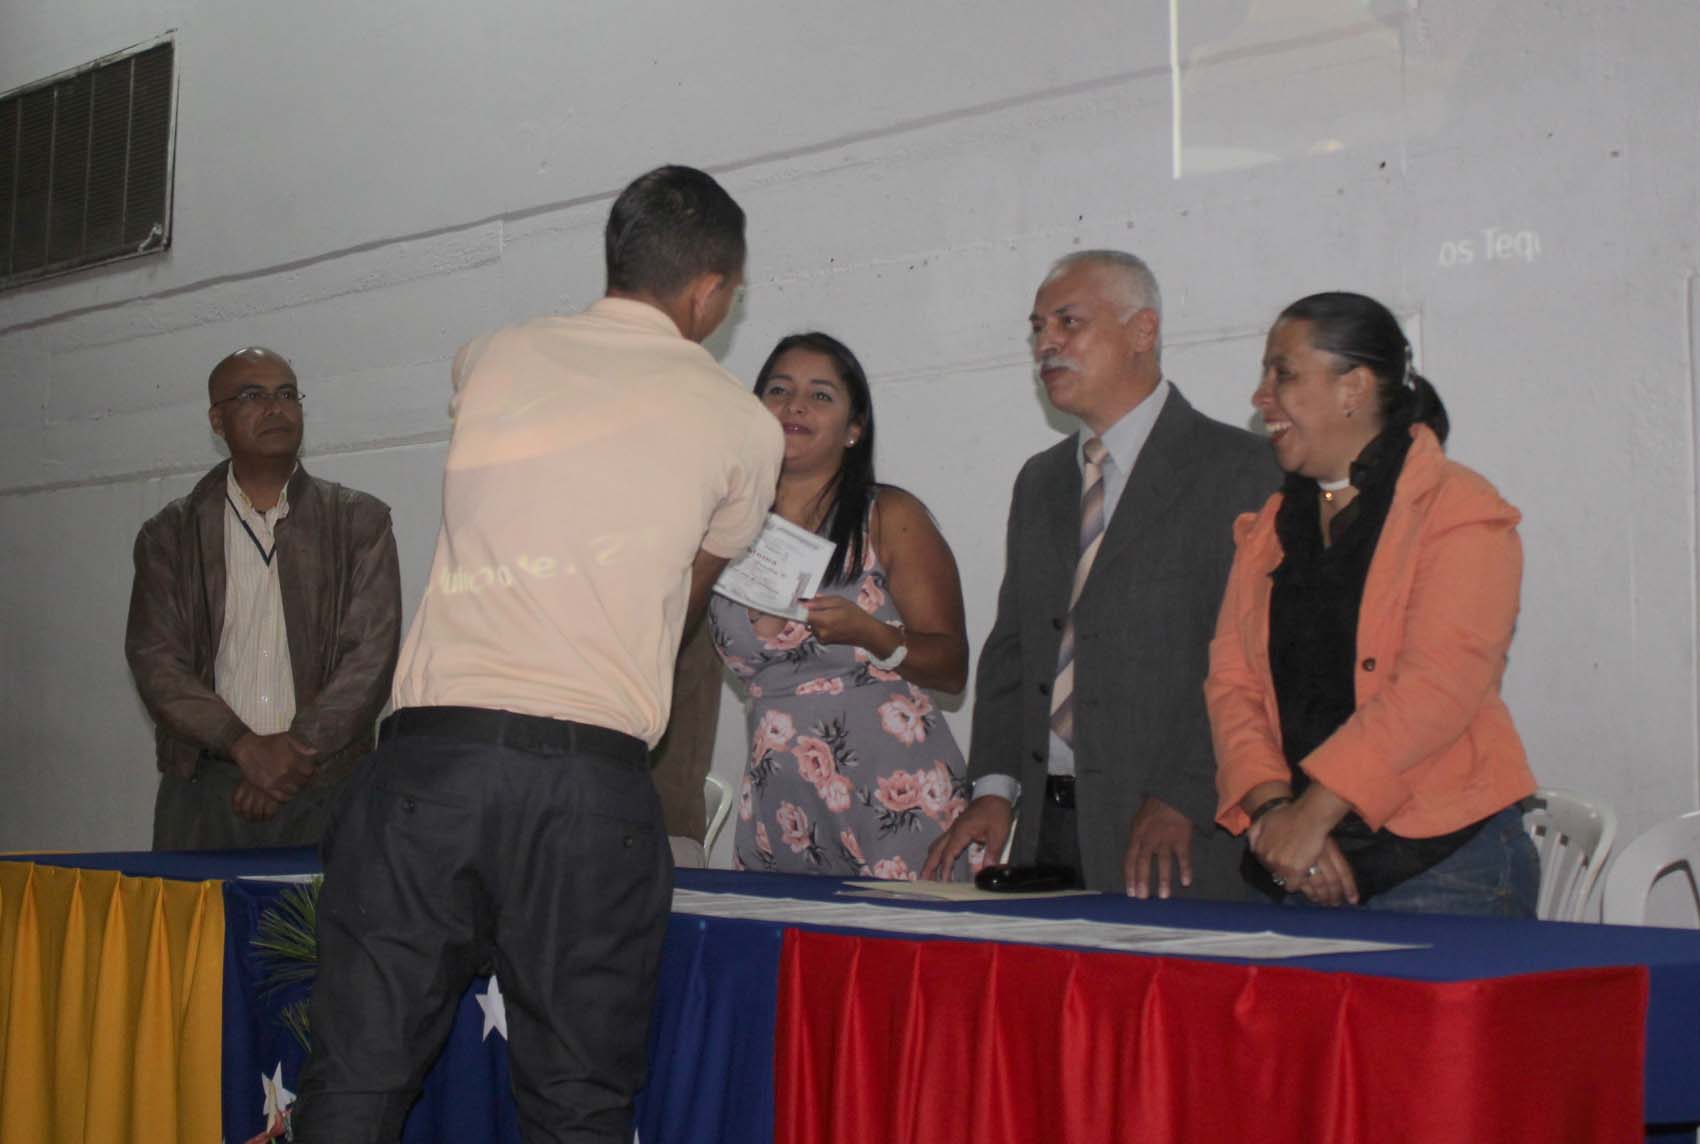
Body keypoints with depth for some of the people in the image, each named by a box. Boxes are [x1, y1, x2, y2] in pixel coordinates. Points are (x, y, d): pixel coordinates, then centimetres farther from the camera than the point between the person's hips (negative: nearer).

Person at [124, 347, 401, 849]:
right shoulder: (169, 534, 11)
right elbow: (153, 659, 2)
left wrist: (299, 746, -12)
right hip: (203, 789, 1)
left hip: (326, 788, -1)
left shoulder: (360, 521, 9)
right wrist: (244, 745, -12)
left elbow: (372, 653, 0)